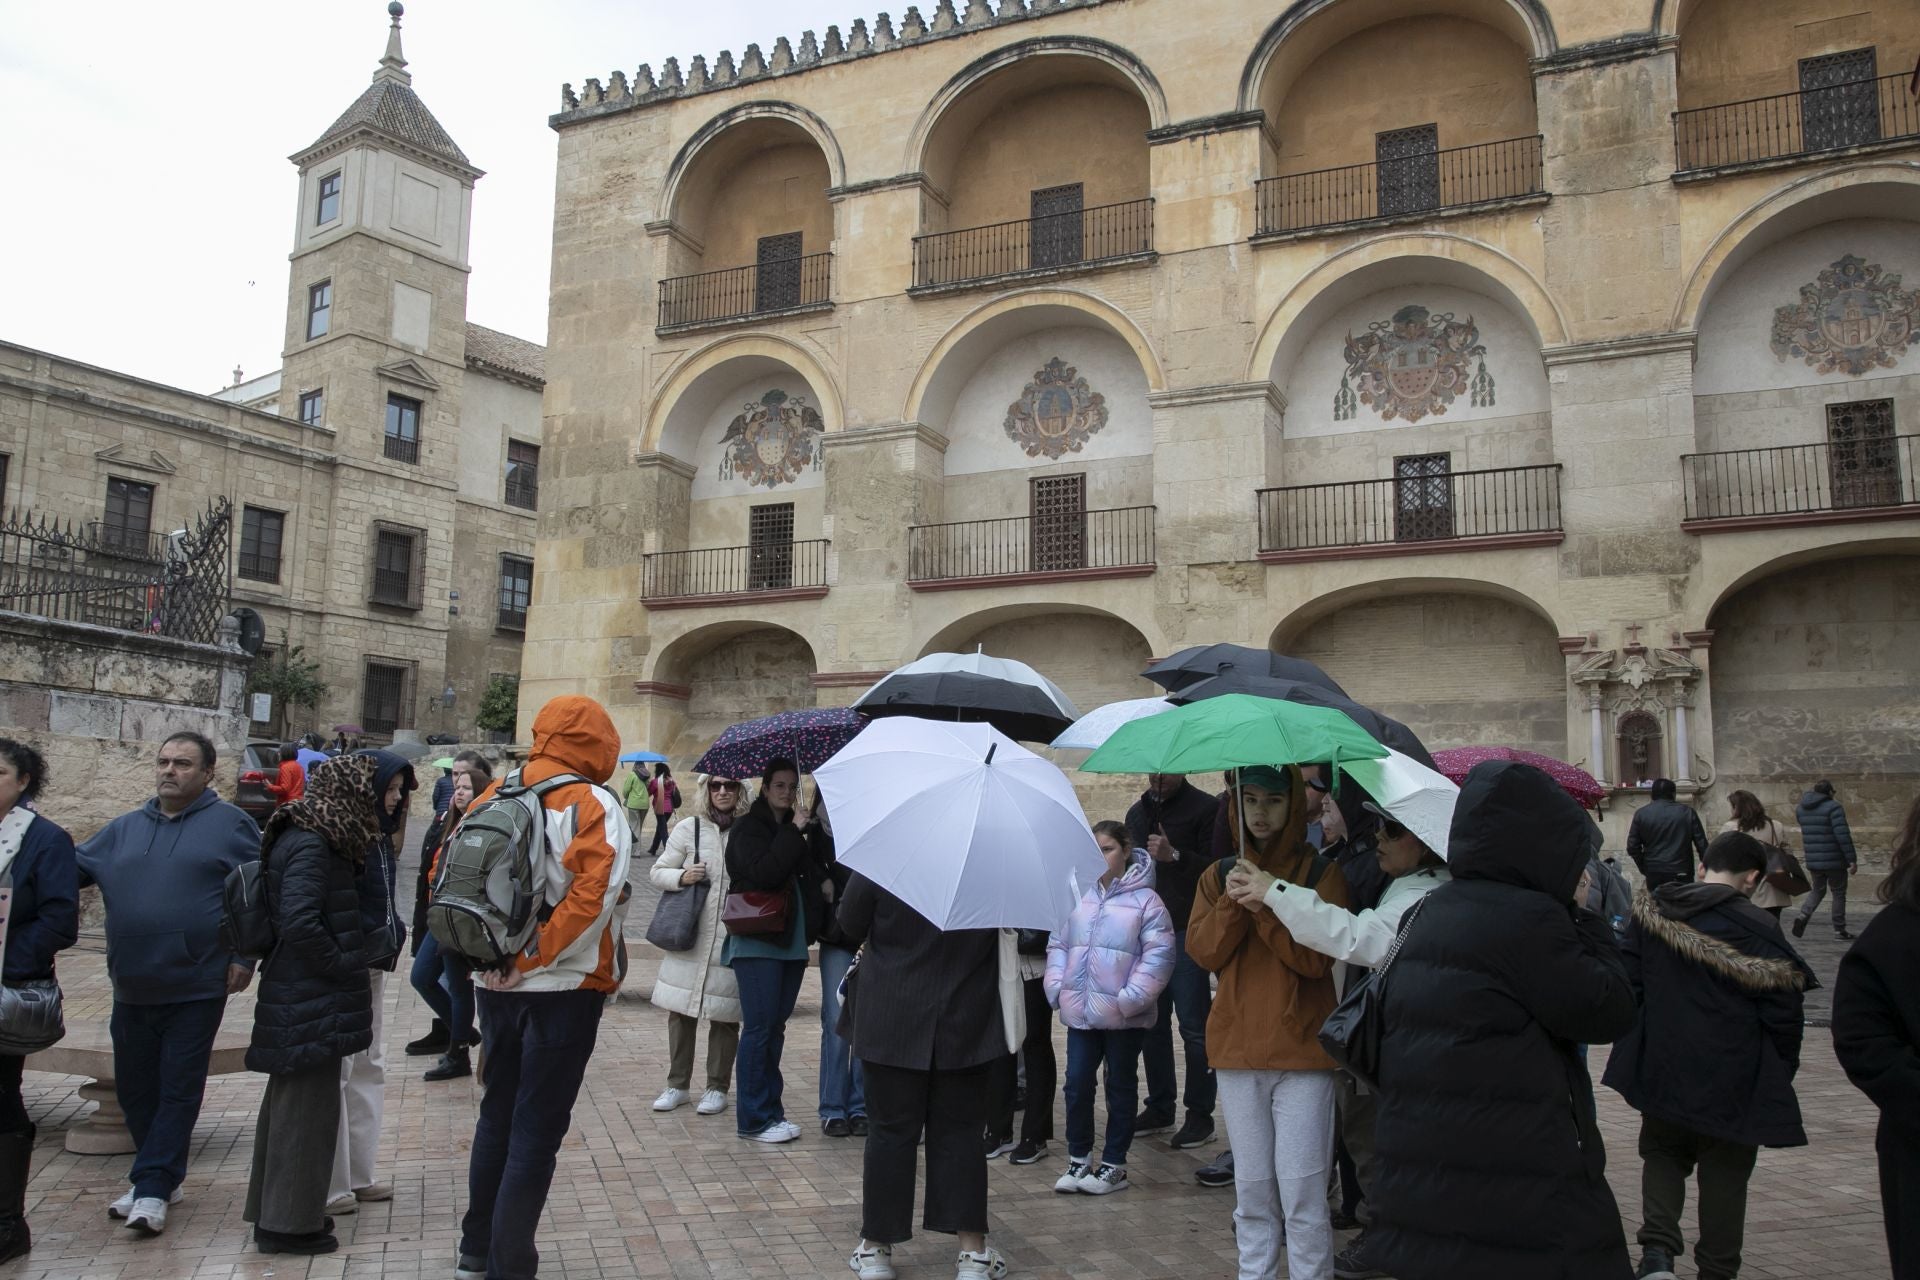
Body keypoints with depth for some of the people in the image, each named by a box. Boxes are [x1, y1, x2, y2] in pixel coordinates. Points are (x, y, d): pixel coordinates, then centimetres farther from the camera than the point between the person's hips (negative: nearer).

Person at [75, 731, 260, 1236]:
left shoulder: (231, 825, -4)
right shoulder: (123, 829, 11)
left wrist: (244, 956, -9)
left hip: (196, 989, -5)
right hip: (132, 989, 6)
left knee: (178, 1091, 1)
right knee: (134, 1089, 14)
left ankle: (153, 1188, 9)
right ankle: (161, 1177, 29)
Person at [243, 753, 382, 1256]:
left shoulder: (304, 838, 11)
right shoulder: (311, 847, -19)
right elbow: (300, 922, -28)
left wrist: (345, 965, 12)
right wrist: (339, 967, -16)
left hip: (296, 997, 10)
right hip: (312, 1003, -10)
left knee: (289, 1101, 19)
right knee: (307, 1106, 0)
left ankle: (275, 1210, 31)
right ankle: (290, 1222, 10)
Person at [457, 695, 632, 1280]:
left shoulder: (494, 796, 5)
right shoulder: (594, 805, -12)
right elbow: (593, 894, -25)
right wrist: (533, 959, -19)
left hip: (495, 986, 6)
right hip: (563, 990, -6)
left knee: (496, 1115, 21)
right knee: (537, 1129, 4)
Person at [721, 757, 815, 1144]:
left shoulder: (791, 829, 16)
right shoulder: (749, 827, -5)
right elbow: (763, 873, -20)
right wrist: (794, 833, -16)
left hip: (790, 941, 7)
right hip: (757, 941, -7)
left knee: (776, 1025, 11)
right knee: (760, 1026, -5)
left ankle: (769, 1108, 19)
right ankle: (755, 1119, 2)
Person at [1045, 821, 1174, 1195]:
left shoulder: (1145, 900, -8)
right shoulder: (1076, 897, 6)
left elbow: (1158, 955, -13)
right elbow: (1058, 945, 11)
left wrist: (1132, 997, -18)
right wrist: (1057, 987, 0)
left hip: (1125, 1016, -4)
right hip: (1080, 1011, 4)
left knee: (1120, 1087, 10)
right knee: (1077, 1084, 8)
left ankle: (1114, 1165, 21)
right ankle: (1078, 1158, 23)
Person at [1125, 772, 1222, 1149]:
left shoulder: (1205, 808, -5)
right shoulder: (1137, 812, 16)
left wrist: (1175, 856, -24)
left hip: (1186, 931, -6)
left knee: (1193, 1026, -1)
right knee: (1153, 1023, 12)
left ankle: (1200, 1113, 8)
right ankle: (1159, 1107, 22)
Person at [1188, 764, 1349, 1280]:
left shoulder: (1323, 873, 0)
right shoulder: (1218, 876, 10)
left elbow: (1316, 957, -11)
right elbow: (1203, 952, 0)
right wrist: (1232, 903, -14)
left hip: (1301, 1050, -3)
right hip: (1238, 1047, 3)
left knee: (1302, 1193, -5)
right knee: (1252, 1189, 12)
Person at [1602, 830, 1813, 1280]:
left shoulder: (1651, 911, -2)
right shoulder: (1758, 929, -14)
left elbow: (1628, 982, 2)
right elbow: (1782, 1010, -11)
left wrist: (1639, 1044, 13)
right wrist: (1783, 1070, 5)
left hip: (1662, 1070, 3)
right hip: (1734, 1081, -2)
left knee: (1663, 1155, 19)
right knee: (1725, 1174, 14)